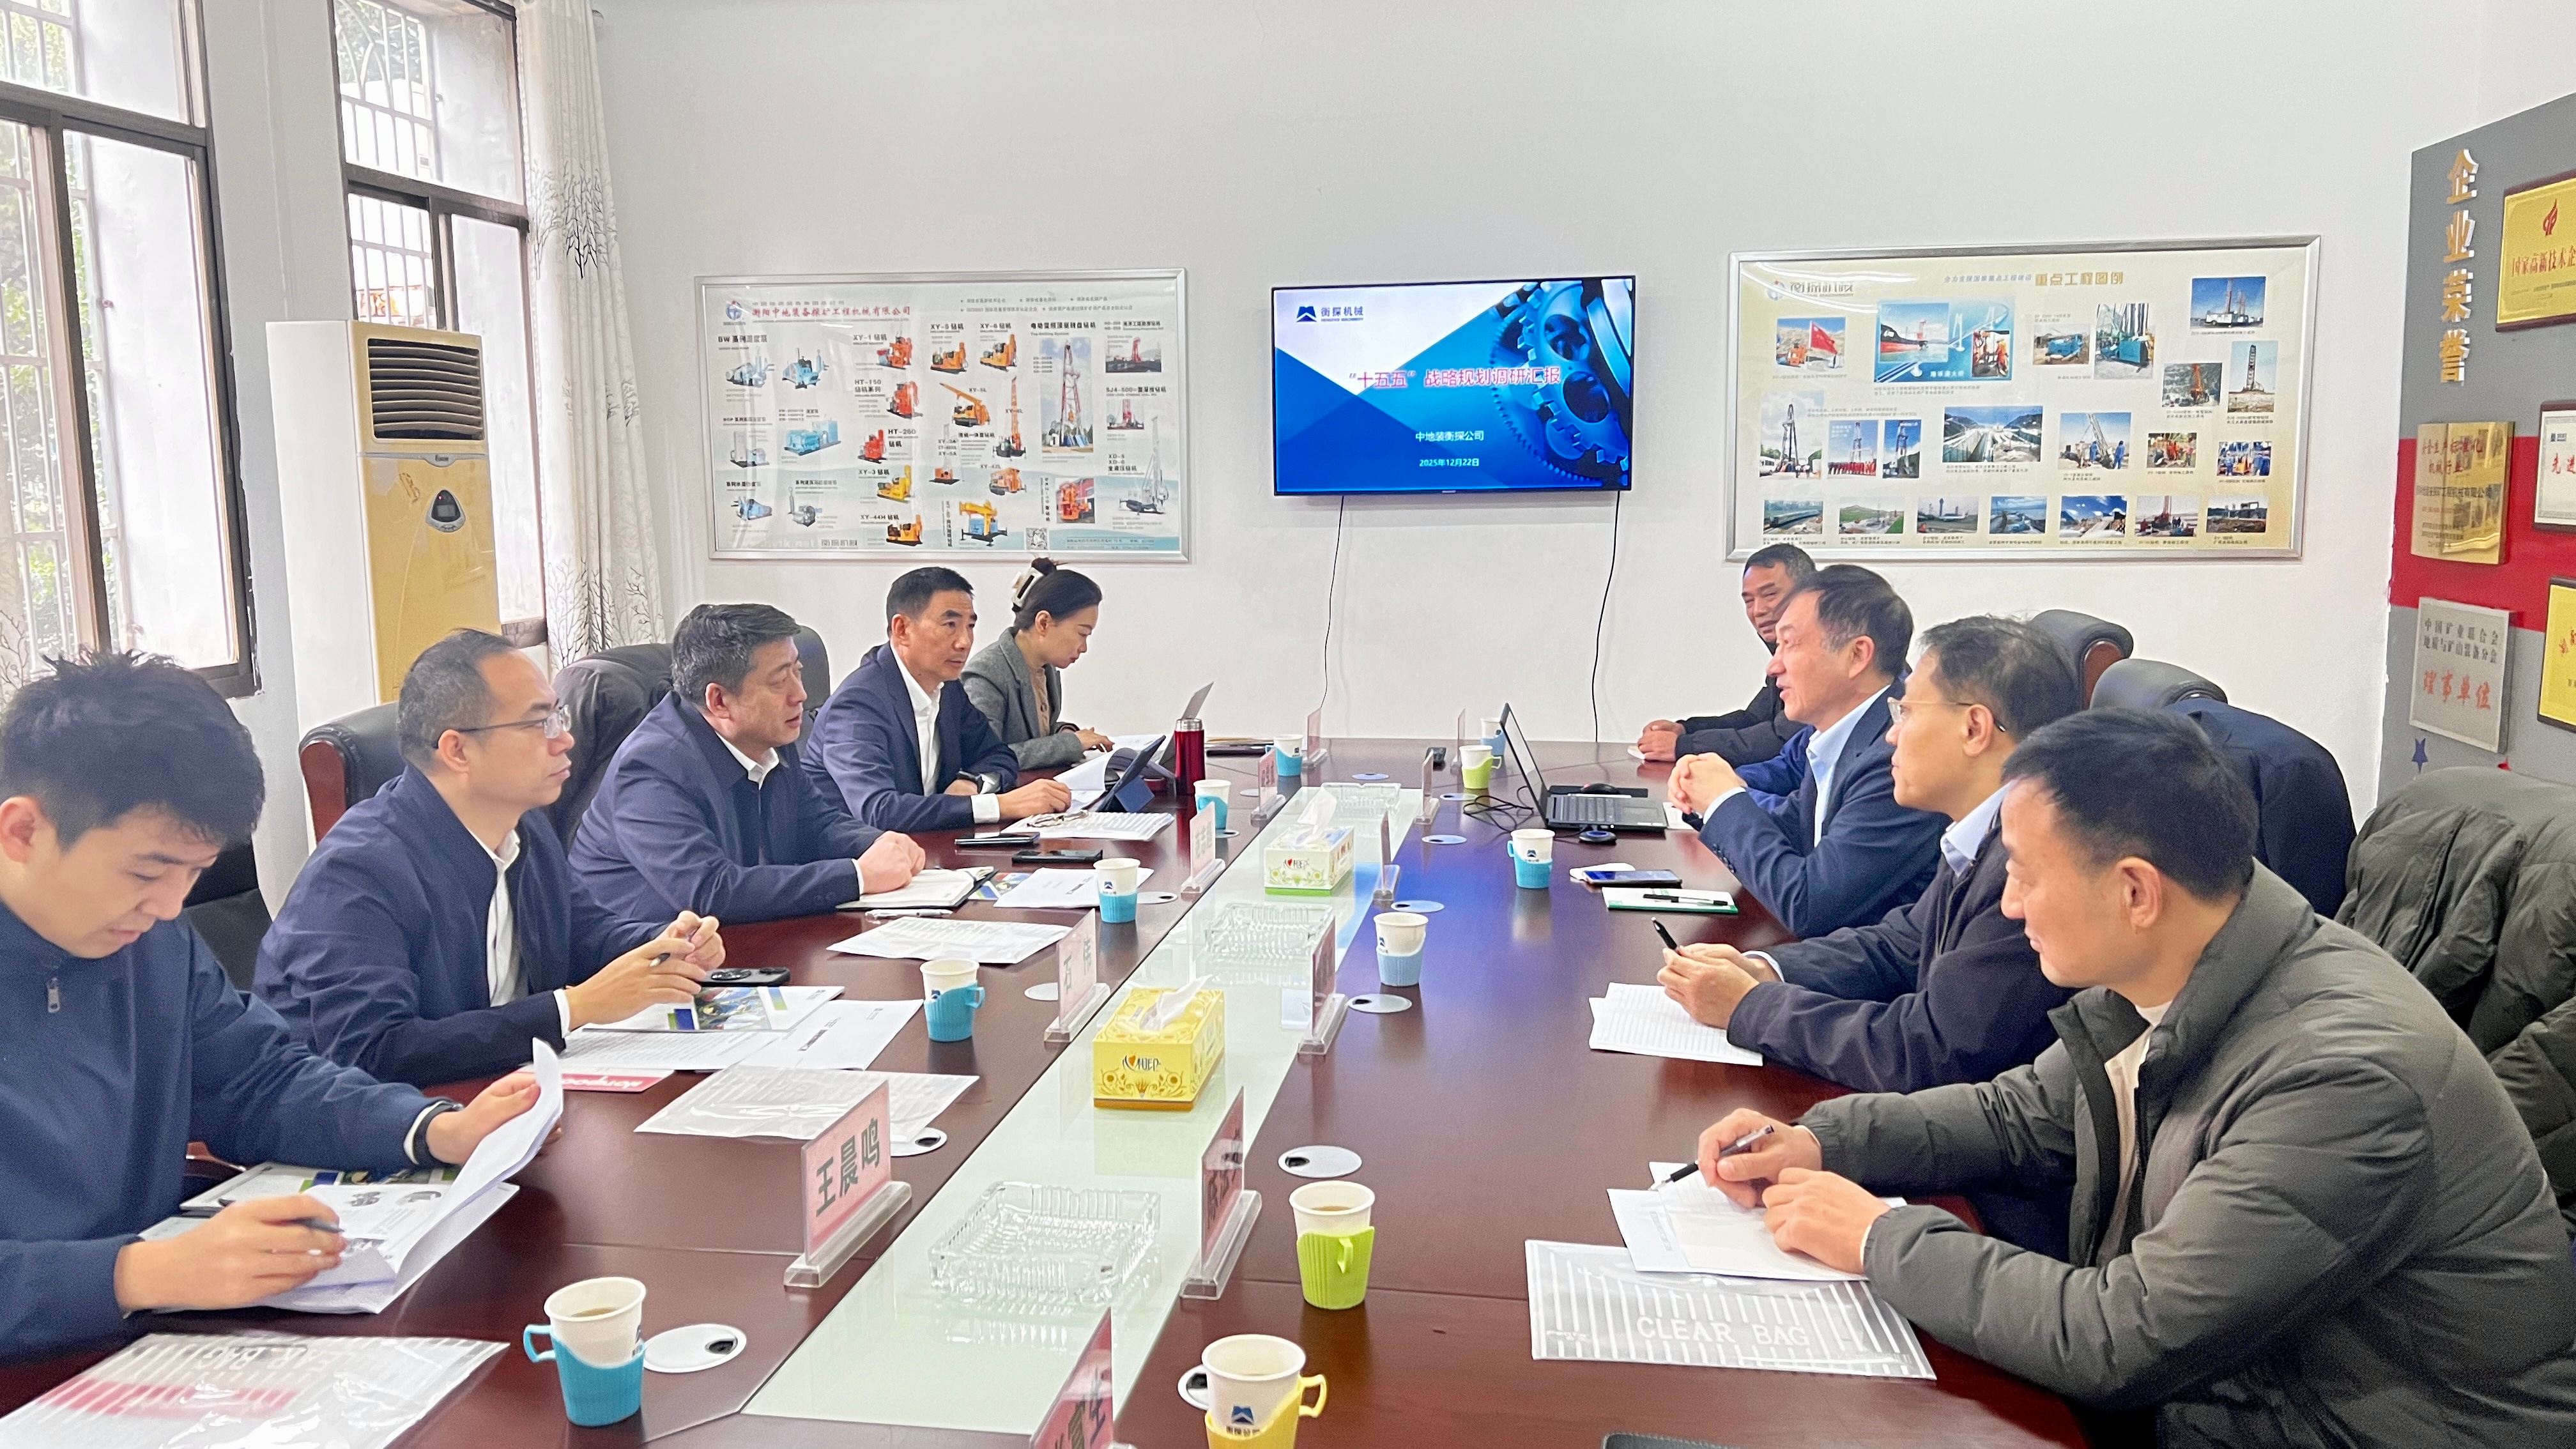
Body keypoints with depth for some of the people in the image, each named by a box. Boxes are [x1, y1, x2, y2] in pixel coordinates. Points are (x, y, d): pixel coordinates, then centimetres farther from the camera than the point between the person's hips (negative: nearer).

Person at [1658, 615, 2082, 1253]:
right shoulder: (1989, 840, 3)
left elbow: (1926, 1056, -26)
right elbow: (1899, 946, 14)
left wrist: (1751, 1006, -14)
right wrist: (1762, 969, -3)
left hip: (2012, 1206, -8)